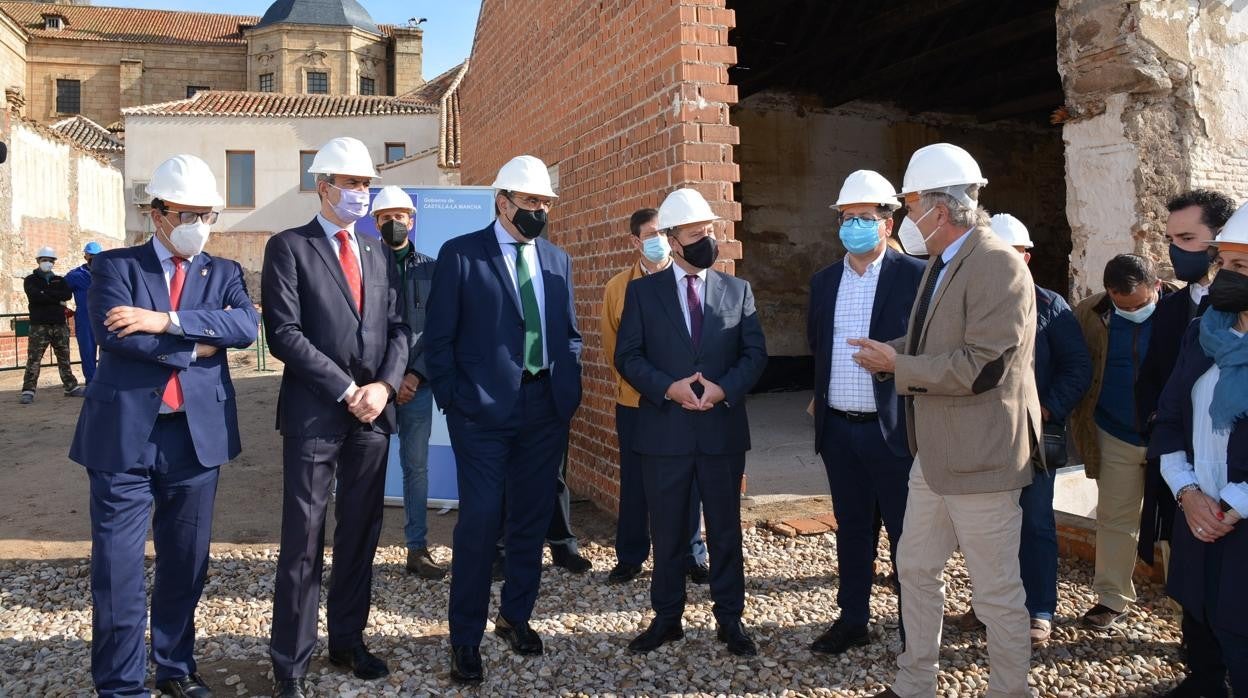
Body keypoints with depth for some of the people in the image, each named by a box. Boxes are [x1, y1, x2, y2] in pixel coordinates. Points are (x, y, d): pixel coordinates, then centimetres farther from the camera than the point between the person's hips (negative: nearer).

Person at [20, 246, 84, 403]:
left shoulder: (60, 280, 16)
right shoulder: (31, 280, 7)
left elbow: (68, 295, -4)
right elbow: (35, 296, -13)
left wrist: (46, 293, -10)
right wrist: (57, 299, -9)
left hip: (60, 325, 3)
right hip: (39, 325, -3)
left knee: (64, 358, 10)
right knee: (33, 359, -7)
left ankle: (71, 387, 16)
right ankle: (28, 391, -8)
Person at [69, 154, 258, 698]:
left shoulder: (224, 273, 10)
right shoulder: (115, 265, 3)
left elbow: (247, 325, -10)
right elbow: (115, 334, -14)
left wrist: (168, 320, -19)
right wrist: (198, 343, -10)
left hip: (197, 434, 3)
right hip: (124, 435, -2)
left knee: (186, 563, 13)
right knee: (118, 567, 2)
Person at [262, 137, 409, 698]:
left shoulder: (379, 257, 16)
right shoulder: (288, 247, -1)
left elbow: (397, 329, 11)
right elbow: (285, 333, -10)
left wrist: (384, 385, -7)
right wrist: (347, 390, -14)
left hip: (373, 411, 5)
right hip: (315, 412, -5)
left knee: (361, 534, 11)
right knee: (303, 540, 0)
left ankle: (348, 641, 25)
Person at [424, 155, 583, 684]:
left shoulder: (558, 261, 12)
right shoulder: (461, 254, -3)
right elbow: (438, 337, -3)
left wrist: (569, 391, 6)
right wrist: (452, 400, -8)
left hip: (546, 410, 5)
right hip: (484, 410, -4)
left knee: (532, 520, 12)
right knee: (480, 522, -3)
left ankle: (516, 617, 30)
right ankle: (466, 638, 13)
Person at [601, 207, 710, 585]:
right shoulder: (618, 287, 1)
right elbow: (610, 344, 7)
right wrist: (632, 379, 2)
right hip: (634, 402, 1)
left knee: (685, 481, 8)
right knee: (634, 483, 9)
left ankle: (692, 555, 22)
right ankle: (630, 556, 22)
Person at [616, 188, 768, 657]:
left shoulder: (738, 290, 7)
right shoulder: (642, 291, 3)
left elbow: (755, 352, 2)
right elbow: (627, 356, -1)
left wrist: (724, 388, -15)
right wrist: (668, 387, -16)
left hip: (723, 429, 1)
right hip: (664, 430, -1)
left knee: (726, 529, 9)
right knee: (667, 532, 9)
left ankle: (730, 619, 22)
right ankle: (666, 618, 23)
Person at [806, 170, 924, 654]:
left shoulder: (914, 276, -7)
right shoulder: (823, 282, 10)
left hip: (892, 428, -5)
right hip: (838, 429, 5)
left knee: (906, 532, 5)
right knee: (852, 529, 16)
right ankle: (853, 620, 29)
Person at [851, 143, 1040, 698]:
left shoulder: (997, 264, -18)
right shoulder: (942, 264, 12)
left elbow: (981, 365, -25)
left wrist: (897, 365, -17)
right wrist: (892, 352, 1)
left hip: (979, 455, -10)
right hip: (935, 452, 10)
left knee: (997, 590, 4)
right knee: (915, 568, 17)